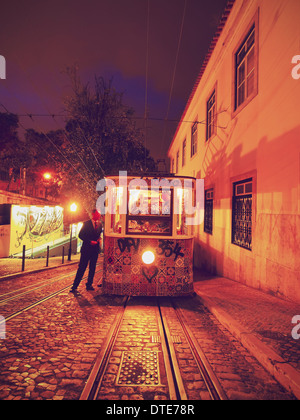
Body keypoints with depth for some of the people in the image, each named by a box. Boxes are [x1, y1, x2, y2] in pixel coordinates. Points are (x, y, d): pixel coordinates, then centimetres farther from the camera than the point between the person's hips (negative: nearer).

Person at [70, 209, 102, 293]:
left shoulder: (100, 224, 9)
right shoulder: (86, 224, -4)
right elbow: (81, 235, -6)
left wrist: (99, 239, -6)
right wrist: (90, 241, -15)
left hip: (95, 249, 5)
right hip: (86, 249, -4)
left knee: (92, 268, 10)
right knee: (82, 268, -2)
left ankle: (89, 285, 21)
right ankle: (74, 287, 5)